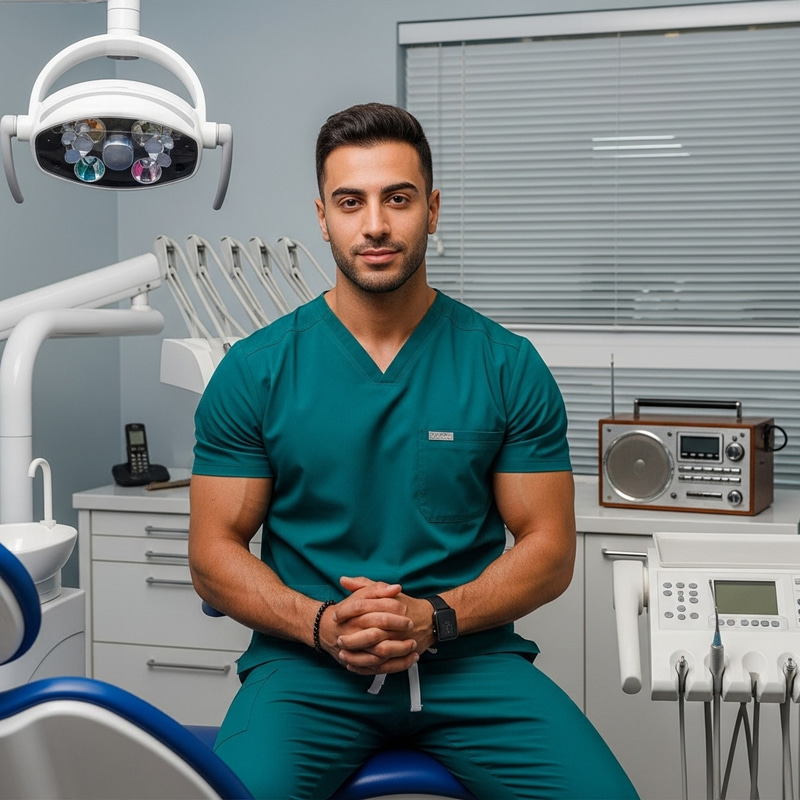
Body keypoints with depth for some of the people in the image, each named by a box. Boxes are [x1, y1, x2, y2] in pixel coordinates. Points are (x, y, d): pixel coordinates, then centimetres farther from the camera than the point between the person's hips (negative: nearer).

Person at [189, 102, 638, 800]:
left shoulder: (508, 367, 3)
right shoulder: (255, 370, 3)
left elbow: (548, 548, 4)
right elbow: (215, 554, 3)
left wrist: (435, 617, -13)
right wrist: (321, 623, -14)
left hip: (471, 657, 1)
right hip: (306, 662, 0)